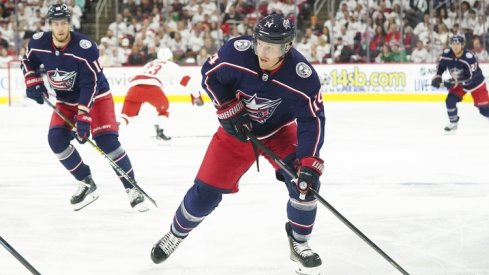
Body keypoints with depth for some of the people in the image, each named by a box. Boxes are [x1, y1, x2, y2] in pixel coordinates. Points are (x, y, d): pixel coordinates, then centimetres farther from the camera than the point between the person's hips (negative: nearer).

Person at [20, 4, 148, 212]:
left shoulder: (85, 48, -29)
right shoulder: (38, 43, -15)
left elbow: (89, 86, -29)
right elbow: (28, 62, 8)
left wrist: (83, 117, -34)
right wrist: (33, 84, -7)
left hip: (95, 97, -5)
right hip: (66, 100, 5)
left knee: (106, 140, -18)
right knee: (56, 139, -14)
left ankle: (131, 188, -6)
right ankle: (86, 184, 1)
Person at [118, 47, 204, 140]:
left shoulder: (150, 64, 39)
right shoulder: (171, 66, 24)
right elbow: (187, 81, 19)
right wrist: (196, 95, 27)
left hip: (135, 85, 3)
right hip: (151, 86, -3)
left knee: (128, 111, 9)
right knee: (163, 107, 23)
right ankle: (160, 130, 6)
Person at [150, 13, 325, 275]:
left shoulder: (303, 75, -31)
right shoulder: (236, 51, -29)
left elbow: (313, 120, -27)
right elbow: (209, 75, -10)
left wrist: (309, 163, -36)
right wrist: (228, 109, -18)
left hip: (279, 130, 0)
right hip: (236, 129, 0)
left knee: (305, 180, -20)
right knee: (206, 190, 0)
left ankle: (299, 244, 1)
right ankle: (176, 233, 28)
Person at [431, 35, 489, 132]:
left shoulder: (469, 57, -33)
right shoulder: (446, 54, -17)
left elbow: (470, 77, -33)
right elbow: (441, 65, 4)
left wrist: (454, 82, -38)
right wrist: (437, 77, -9)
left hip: (475, 83, -5)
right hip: (458, 83, 5)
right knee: (450, 100, -11)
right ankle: (453, 123, 8)